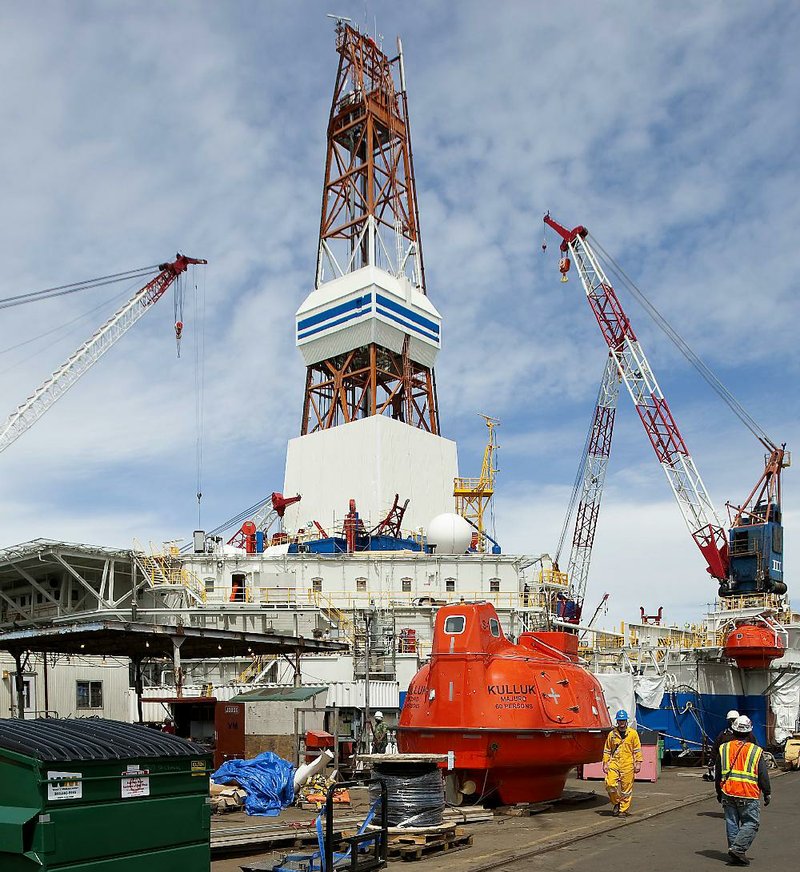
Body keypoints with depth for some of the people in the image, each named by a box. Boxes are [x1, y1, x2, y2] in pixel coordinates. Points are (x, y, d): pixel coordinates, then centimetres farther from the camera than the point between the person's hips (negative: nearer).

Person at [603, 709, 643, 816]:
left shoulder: (633, 733, 4)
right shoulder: (612, 734, 8)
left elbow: (637, 750, 5)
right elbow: (607, 750, 12)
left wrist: (638, 763, -3)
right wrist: (605, 763, 6)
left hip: (628, 764, -1)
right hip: (614, 763, 2)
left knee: (626, 788, 0)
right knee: (610, 784, -11)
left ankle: (624, 809, 13)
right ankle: (617, 803, 13)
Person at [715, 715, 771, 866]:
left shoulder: (724, 749, 6)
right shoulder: (756, 751, -4)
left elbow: (718, 774, 11)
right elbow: (763, 776, -1)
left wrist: (719, 793, 21)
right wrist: (767, 794, 13)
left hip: (728, 793, 4)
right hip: (748, 796, -4)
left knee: (732, 824, 11)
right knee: (751, 824, 3)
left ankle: (735, 855, 13)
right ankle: (738, 848, -10)